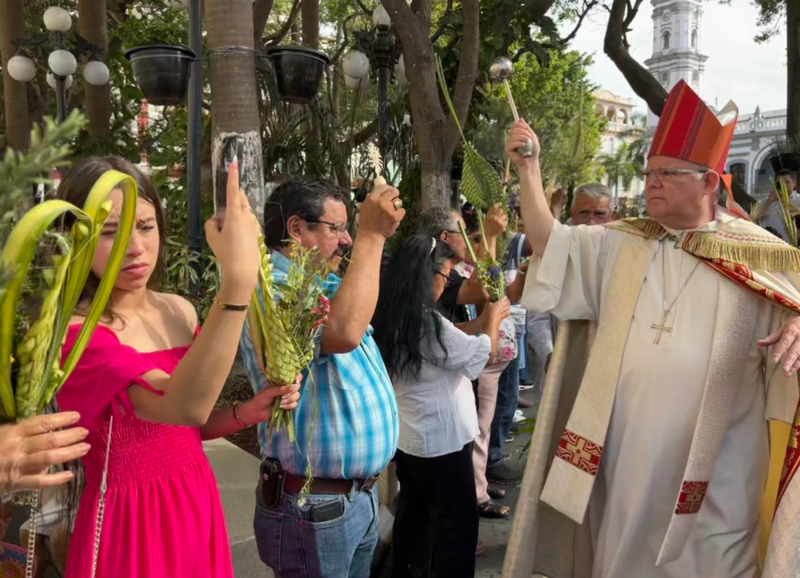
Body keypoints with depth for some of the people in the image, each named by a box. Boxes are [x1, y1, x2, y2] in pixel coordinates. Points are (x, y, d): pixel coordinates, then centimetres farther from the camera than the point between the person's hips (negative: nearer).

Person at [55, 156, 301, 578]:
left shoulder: (180, 311, 0)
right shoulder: (70, 333, -20)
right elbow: (184, 406, -37)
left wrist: (247, 413, -7)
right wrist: (239, 275, -42)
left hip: (197, 505, 6)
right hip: (130, 522, -6)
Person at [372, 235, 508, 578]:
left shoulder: (391, 317, 0)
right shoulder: (425, 322, -25)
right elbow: (480, 353, -14)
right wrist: (493, 319, 2)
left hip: (407, 436, 9)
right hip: (441, 439, -9)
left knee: (413, 515, 22)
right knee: (458, 522, 9)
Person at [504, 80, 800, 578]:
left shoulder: (757, 257, -4)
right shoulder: (620, 246, 2)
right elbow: (549, 242, -3)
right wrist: (528, 169, -14)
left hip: (712, 461, -2)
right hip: (625, 449, 3)